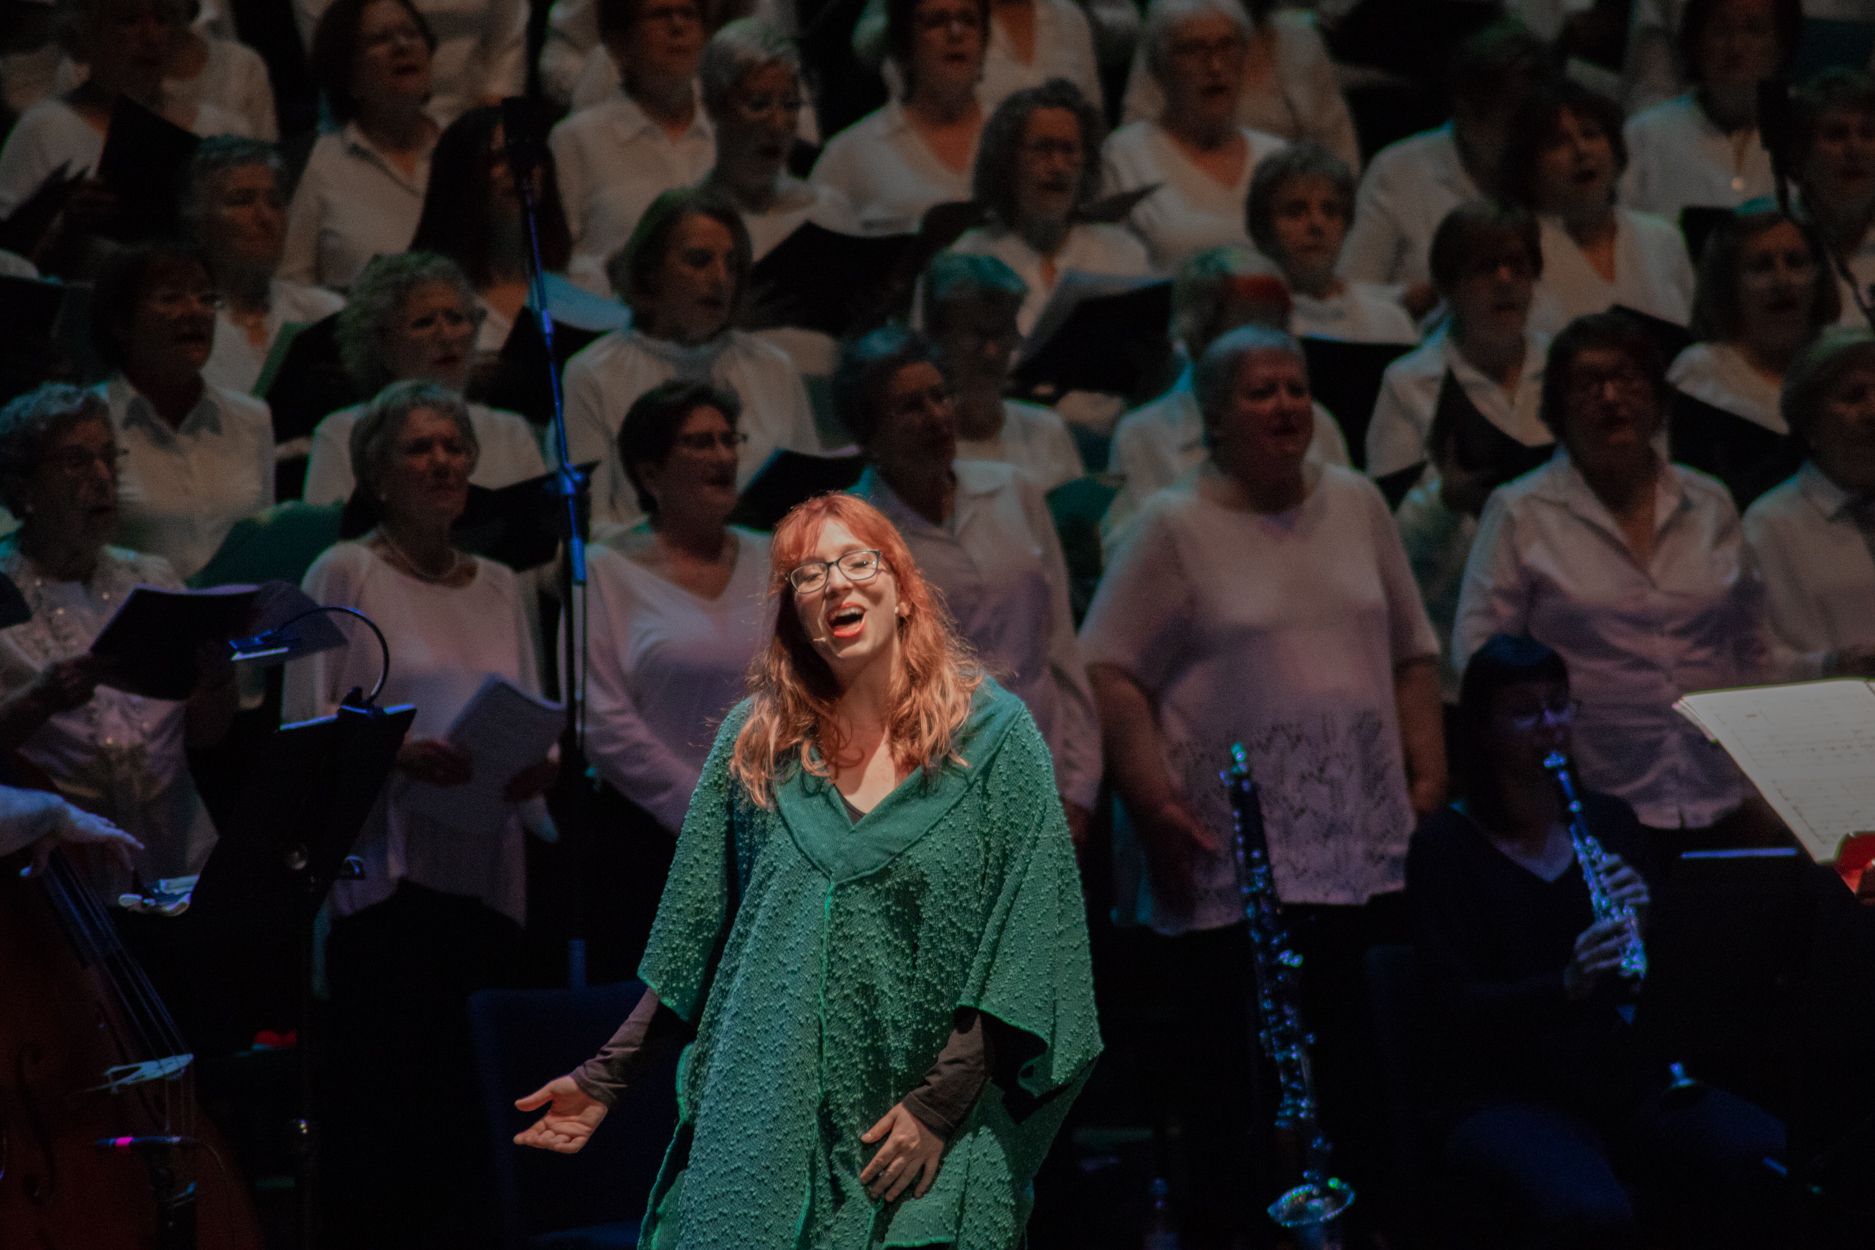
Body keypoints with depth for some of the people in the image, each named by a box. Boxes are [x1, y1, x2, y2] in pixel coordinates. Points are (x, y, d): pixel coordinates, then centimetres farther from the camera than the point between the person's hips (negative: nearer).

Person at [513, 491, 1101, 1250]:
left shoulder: (994, 737, -1)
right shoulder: (754, 742, 8)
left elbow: (1020, 951, -4)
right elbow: (695, 935, 13)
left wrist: (938, 1104, -10)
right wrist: (606, 1080, 8)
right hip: (761, 1124, 2)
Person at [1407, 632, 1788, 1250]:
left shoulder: (1610, 821, 12)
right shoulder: (1444, 845, -2)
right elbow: (1456, 1007, -11)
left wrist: (1642, 922, -12)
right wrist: (1568, 984, -28)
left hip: (1632, 1083, 5)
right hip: (1505, 1099, -5)